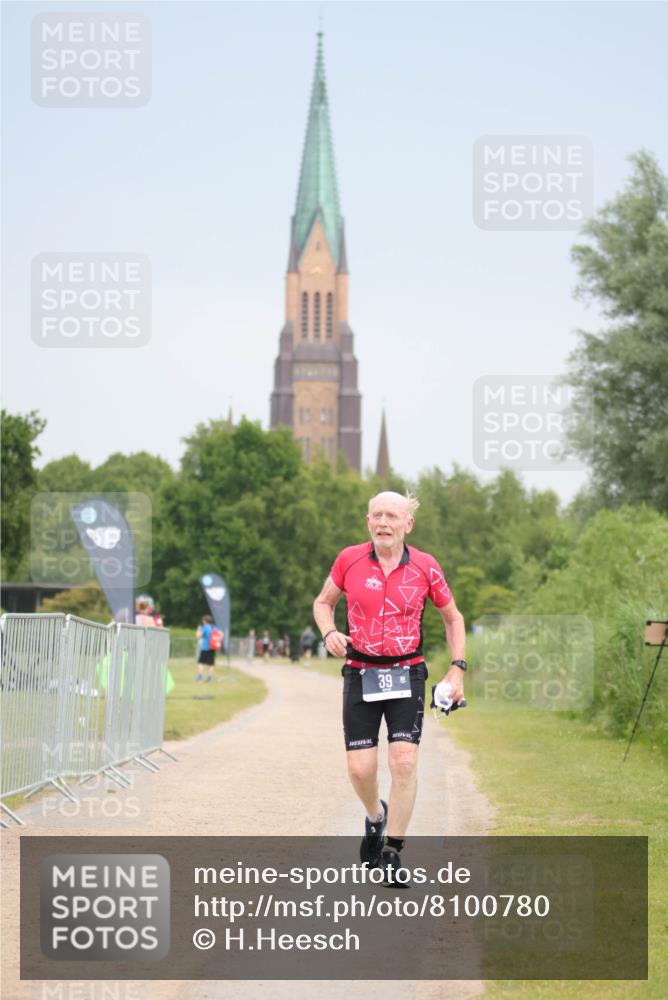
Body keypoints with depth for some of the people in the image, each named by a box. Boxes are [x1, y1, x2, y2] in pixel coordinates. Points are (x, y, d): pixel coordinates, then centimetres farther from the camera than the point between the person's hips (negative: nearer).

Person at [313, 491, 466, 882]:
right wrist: (330, 633, -7)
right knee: (360, 769, -3)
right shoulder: (349, 560, -2)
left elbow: (453, 617, 12)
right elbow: (323, 602, 14)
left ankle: (393, 852, -1)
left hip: (407, 674, -1)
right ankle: (376, 816, 32)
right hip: (360, 674, 1)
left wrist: (457, 668, 3)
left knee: (404, 761, -14)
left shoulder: (425, 567, -2)